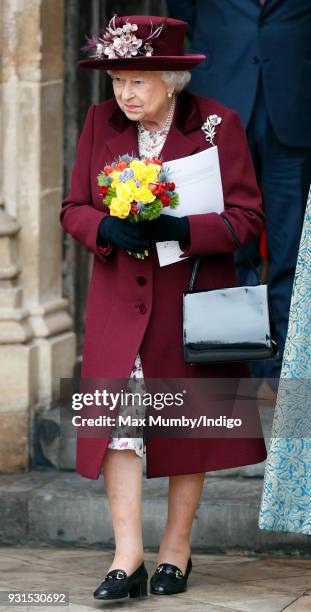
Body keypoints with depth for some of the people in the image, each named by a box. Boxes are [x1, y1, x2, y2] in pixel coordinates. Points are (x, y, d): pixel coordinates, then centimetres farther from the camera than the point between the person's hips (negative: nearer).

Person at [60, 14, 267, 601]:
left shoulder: (218, 124, -7)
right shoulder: (100, 123, 4)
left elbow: (247, 217, -8)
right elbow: (73, 208, 7)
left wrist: (179, 229, -24)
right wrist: (108, 229, -16)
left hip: (191, 296, -2)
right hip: (120, 301, 2)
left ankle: (177, 548, 19)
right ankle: (127, 557, -10)